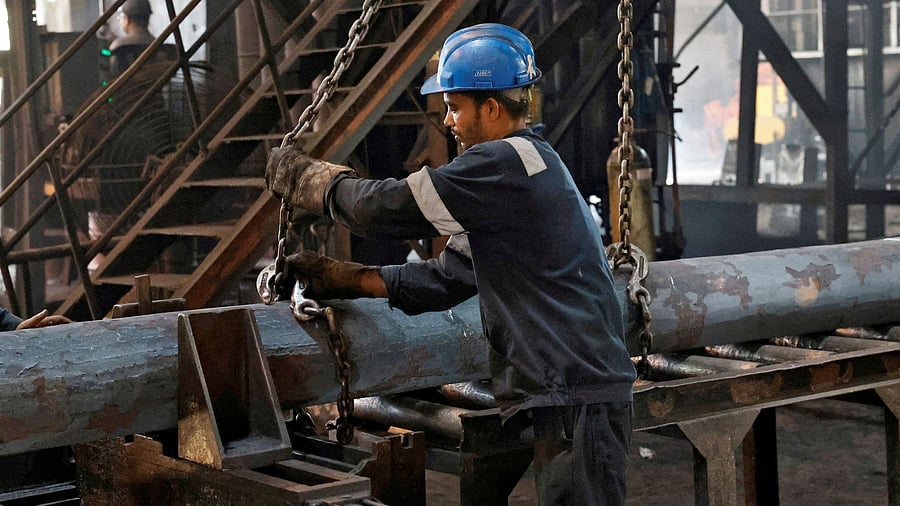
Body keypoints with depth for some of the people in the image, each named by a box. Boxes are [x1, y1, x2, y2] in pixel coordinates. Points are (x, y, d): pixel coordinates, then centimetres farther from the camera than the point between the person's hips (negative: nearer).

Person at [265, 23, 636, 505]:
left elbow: (386, 208, -14)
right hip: (569, 392, 11)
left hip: (578, 398, -11)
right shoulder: (528, 165, 20)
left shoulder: (507, 162, -13)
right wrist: (343, 278, 13)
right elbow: (448, 277, 19)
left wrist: (300, 175, 2)